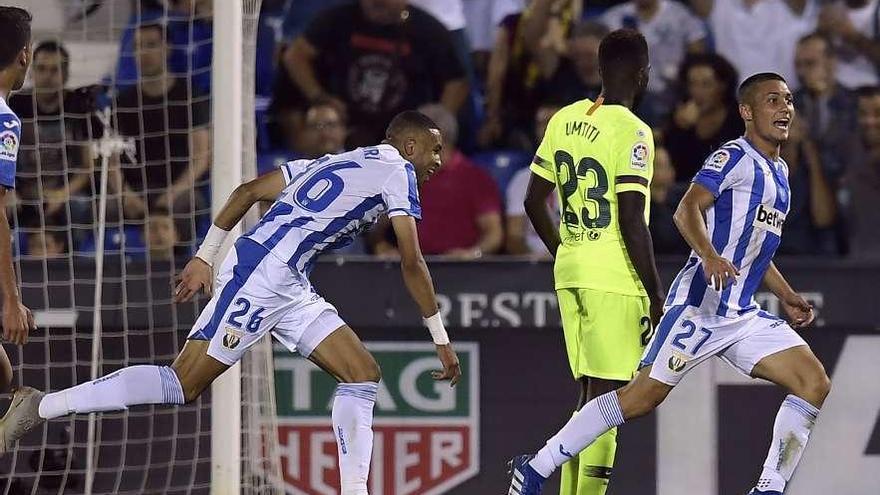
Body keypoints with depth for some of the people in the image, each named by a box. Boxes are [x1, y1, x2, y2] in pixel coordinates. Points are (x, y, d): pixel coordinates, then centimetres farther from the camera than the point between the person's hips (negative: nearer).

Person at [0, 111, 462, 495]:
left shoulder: (333, 163, 24)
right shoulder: (397, 171, -1)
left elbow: (248, 191, 21)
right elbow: (412, 261, -9)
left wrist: (205, 257, 22)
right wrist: (441, 339, -5)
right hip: (261, 275, -10)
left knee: (363, 374, 4)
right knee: (183, 383, -10)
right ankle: (41, 406, -6)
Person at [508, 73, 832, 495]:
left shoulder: (779, 172, 19)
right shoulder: (735, 158, -8)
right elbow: (687, 210, -22)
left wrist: (786, 296, 25)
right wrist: (709, 256, -39)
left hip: (743, 316, 8)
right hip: (699, 304, -8)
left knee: (815, 384, -5)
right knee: (644, 395, -8)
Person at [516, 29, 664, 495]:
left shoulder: (565, 120, 9)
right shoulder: (631, 132, -13)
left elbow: (534, 200, 15)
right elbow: (631, 221, -17)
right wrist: (656, 294, -11)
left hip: (570, 271, 8)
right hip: (614, 278, -8)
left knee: (589, 395, 15)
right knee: (605, 397, -7)